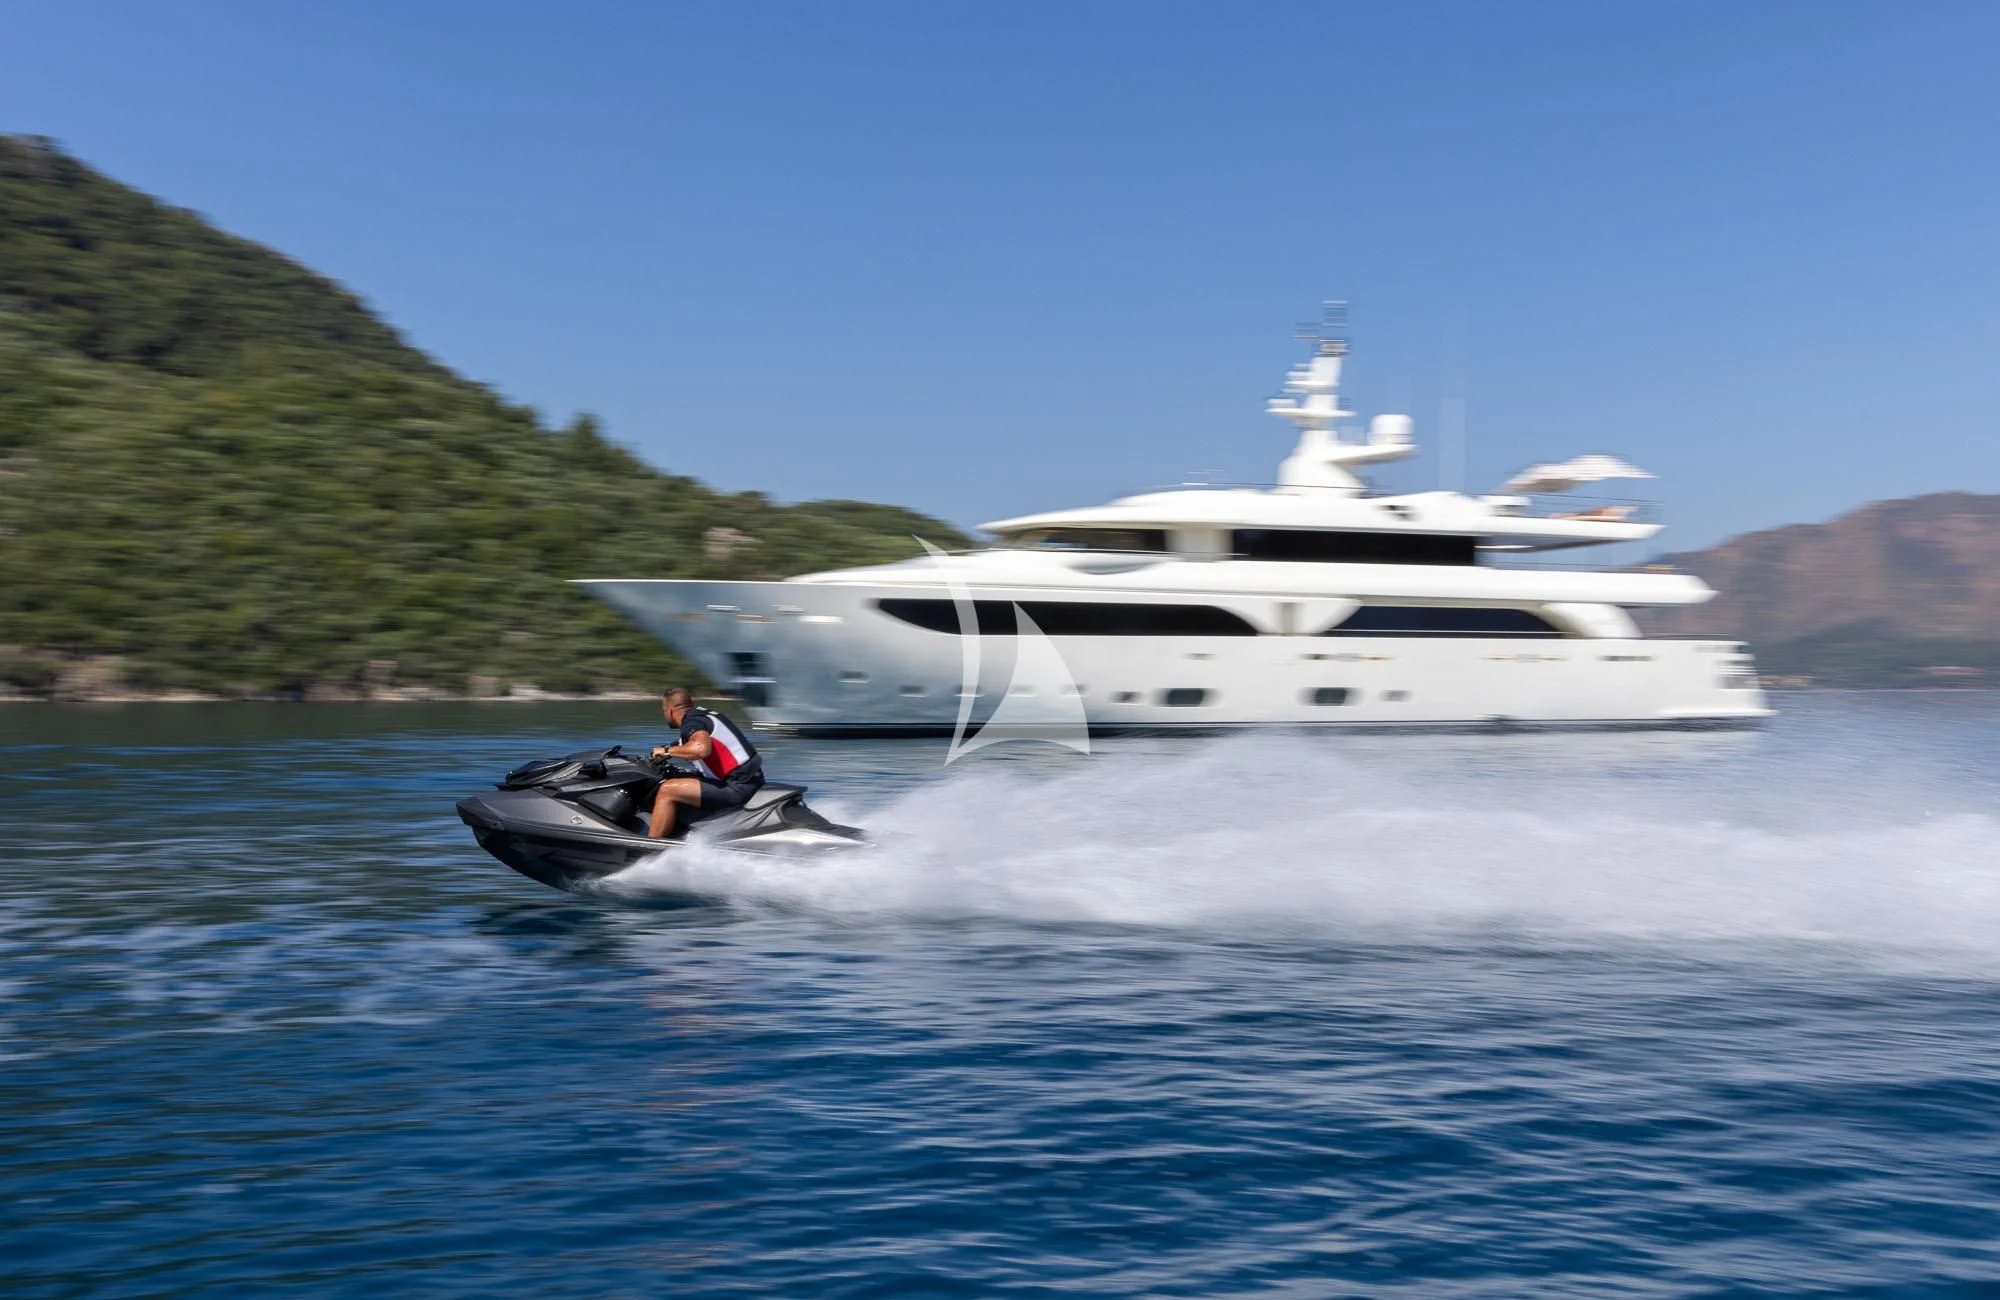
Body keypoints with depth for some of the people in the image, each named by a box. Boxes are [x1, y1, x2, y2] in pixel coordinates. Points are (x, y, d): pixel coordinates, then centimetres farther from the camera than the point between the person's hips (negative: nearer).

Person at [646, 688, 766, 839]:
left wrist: (667, 751, -16)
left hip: (738, 788, -10)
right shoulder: (712, 713, 17)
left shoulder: (691, 722, -10)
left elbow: (701, 748, -31)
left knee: (667, 790, -11)